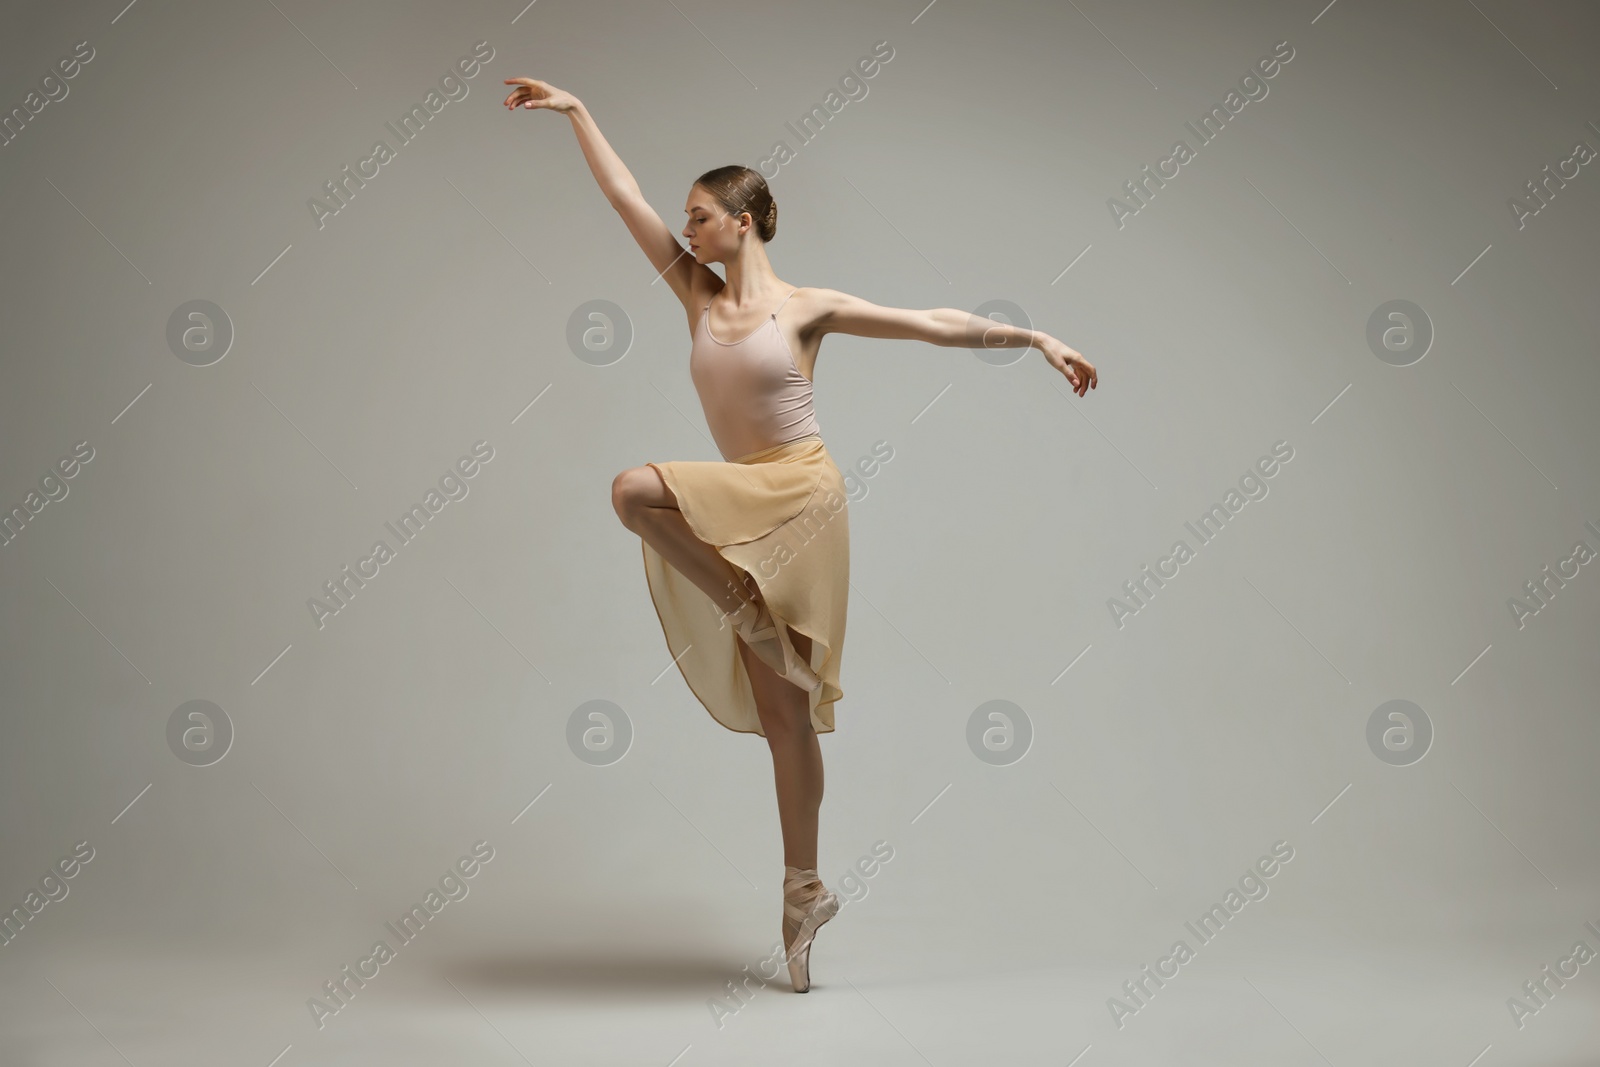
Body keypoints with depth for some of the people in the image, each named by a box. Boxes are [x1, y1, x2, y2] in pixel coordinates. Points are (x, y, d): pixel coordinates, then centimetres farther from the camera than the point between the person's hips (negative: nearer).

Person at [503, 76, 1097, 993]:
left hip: (802, 496, -5)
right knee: (783, 716, 6)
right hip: (746, 507, 5)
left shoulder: (807, 308, -2)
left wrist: (1037, 339, -4)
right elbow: (627, 200, 11)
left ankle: (747, 613, -10)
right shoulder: (699, 296, 10)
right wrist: (575, 111, 13)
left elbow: (935, 324, -1)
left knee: (636, 487, -25)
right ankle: (807, 890, 16)